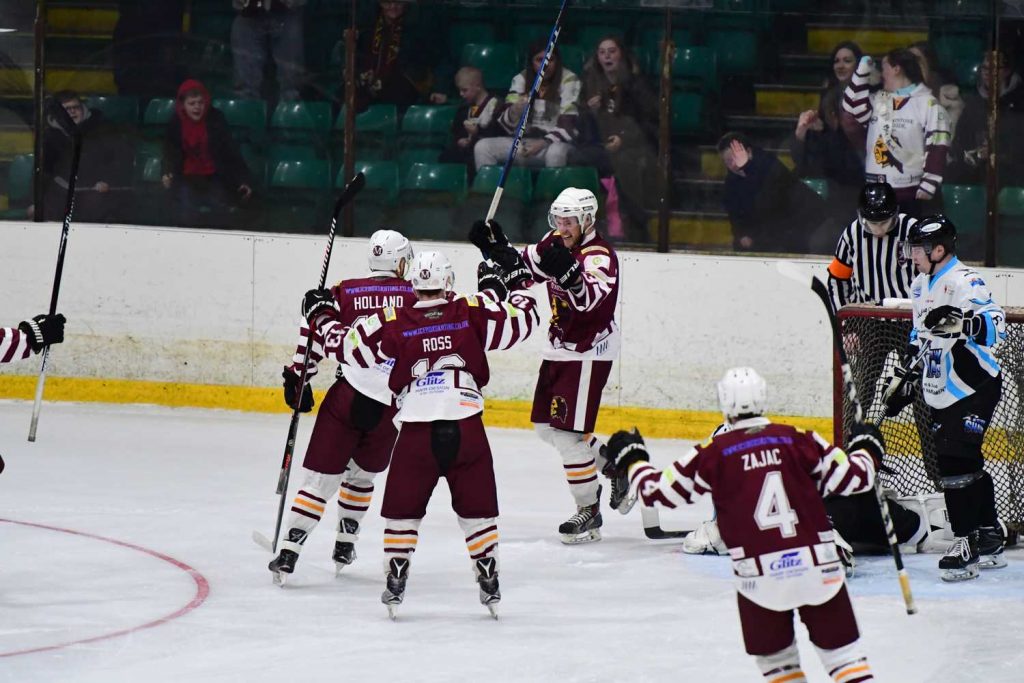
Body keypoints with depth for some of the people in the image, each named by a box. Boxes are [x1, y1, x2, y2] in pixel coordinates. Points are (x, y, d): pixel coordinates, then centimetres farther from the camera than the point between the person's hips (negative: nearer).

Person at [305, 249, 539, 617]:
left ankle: (395, 585, 13)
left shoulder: (393, 324, 1)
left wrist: (322, 315, 26)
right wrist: (503, 287, 28)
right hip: (467, 428, 0)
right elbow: (524, 318, 10)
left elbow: (345, 345, 8)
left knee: (402, 511, 14)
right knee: (478, 511, 13)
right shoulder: (473, 312, 2)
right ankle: (489, 585, 12)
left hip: (417, 431, 0)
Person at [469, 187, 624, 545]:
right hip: (559, 349, 9)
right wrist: (496, 247, 0)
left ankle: (589, 510, -1)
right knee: (547, 425, 15)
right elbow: (521, 267, 16)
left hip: (588, 352, -9)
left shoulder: (599, 254, -20)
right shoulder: (555, 244, 5)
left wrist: (568, 273, -55)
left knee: (568, 432, -12)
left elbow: (592, 298, -37)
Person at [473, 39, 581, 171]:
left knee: (555, 152, -40)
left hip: (555, 142, -4)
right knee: (482, 147, -17)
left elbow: (567, 126, -11)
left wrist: (543, 143, -26)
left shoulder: (569, 81, -6)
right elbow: (506, 125, -2)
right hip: (524, 142, 4)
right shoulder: (521, 79, 3)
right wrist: (514, 112, -26)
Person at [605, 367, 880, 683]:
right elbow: (851, 477, 5)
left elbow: (659, 490, 6)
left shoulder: (714, 453, 0)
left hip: (759, 574, -1)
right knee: (841, 649, 9)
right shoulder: (798, 440, 2)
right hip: (818, 566, 1)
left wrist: (631, 459, 25)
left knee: (774, 656, 19)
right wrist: (867, 451, 27)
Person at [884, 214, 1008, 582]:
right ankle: (989, 542, 20)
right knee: (967, 463, 12)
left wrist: (962, 322, -46)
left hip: (974, 387, -9)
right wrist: (906, 380, 22)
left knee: (956, 461, -15)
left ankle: (966, 545, -12)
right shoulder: (922, 285, 12)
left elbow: (996, 325, -29)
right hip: (943, 392, 9)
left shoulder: (963, 282, -17)